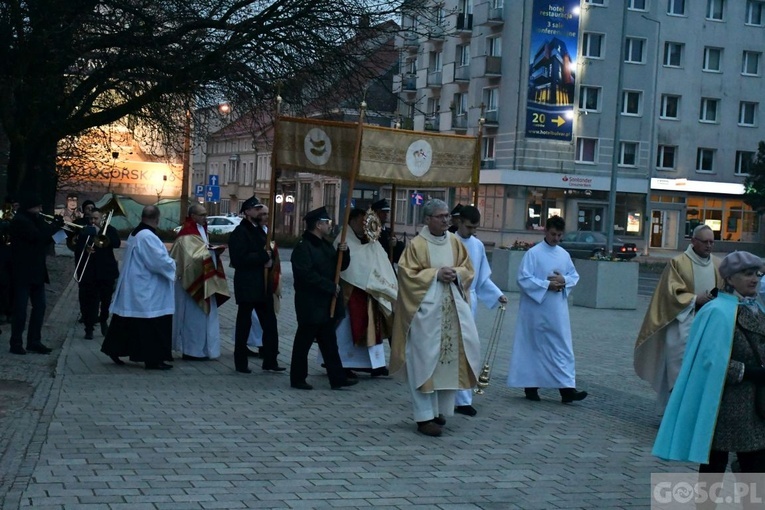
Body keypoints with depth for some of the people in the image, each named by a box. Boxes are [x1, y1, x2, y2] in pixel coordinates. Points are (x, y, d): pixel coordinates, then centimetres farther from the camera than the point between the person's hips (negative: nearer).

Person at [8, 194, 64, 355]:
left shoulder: (33, 220, 16)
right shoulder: (19, 221, -12)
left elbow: (45, 239, 15)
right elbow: (38, 236, -23)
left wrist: (55, 227, -1)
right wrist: (56, 225, -14)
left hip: (36, 271, 9)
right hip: (22, 272, -9)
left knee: (40, 306, 8)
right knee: (20, 308, -5)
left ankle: (34, 341, 14)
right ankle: (16, 343, 1)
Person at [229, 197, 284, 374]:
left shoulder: (259, 231, 16)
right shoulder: (239, 233, -9)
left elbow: (268, 252, 21)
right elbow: (239, 258, -19)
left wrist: (270, 260, -2)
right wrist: (263, 256, -16)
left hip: (263, 284, 7)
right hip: (247, 285, -7)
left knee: (270, 324, 6)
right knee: (244, 324, 2)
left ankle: (270, 361, 13)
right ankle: (240, 363, 11)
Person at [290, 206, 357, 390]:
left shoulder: (326, 245, 14)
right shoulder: (303, 248, -14)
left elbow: (341, 266, 17)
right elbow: (307, 275, -23)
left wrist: (343, 252, -3)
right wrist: (331, 287, -20)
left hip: (327, 304, 9)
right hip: (311, 304, -9)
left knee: (329, 343, 10)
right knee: (304, 342, 1)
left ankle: (337, 378, 13)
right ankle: (297, 379, 10)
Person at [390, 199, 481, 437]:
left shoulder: (455, 242, 10)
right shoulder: (416, 245, -5)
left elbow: (468, 270, 14)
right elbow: (408, 274, -8)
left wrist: (456, 274, -7)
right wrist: (436, 274, -14)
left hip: (452, 306, 5)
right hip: (426, 308, -5)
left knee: (451, 356, 0)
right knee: (425, 360, -3)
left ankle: (441, 408, 16)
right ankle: (425, 416, 1)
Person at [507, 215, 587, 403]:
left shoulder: (564, 254, 9)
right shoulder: (533, 253, -7)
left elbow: (574, 276, 15)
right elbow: (523, 279, -11)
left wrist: (564, 280, -7)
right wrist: (547, 285, -18)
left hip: (558, 311, 5)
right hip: (536, 309, -5)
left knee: (562, 348, 1)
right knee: (534, 346, 4)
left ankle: (566, 389, 0)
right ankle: (530, 386, 14)